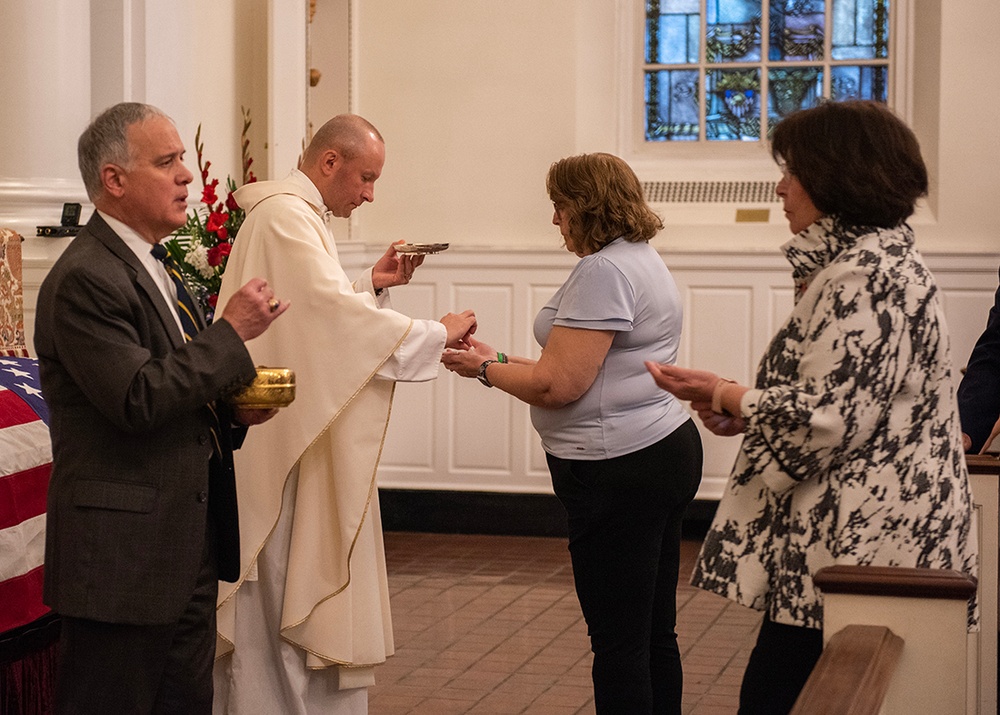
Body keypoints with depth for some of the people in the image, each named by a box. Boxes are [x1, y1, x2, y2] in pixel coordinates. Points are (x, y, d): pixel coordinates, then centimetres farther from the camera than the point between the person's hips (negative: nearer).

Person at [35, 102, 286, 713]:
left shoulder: (151, 269, 16)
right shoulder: (84, 279, -16)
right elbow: (138, 400, -24)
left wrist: (231, 409, 5)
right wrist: (232, 333, -17)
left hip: (188, 550, 10)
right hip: (123, 557, -10)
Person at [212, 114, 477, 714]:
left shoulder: (303, 216, 17)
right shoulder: (285, 216, -17)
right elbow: (335, 312, -26)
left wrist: (370, 285, 7)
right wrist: (436, 334, -20)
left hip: (306, 435, 11)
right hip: (284, 438, -10)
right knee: (282, 594, -3)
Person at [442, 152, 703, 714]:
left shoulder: (603, 272, -16)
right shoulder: (644, 260, 17)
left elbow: (558, 385, -20)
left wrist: (485, 368, -4)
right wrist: (507, 362, 13)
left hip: (621, 471, -11)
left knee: (618, 641, -4)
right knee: (655, 634, 14)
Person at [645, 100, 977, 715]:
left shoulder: (864, 277, -17)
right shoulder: (880, 258, 18)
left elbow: (825, 416, -21)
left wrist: (725, 397, -6)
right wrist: (743, 409, 11)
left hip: (858, 543, -11)